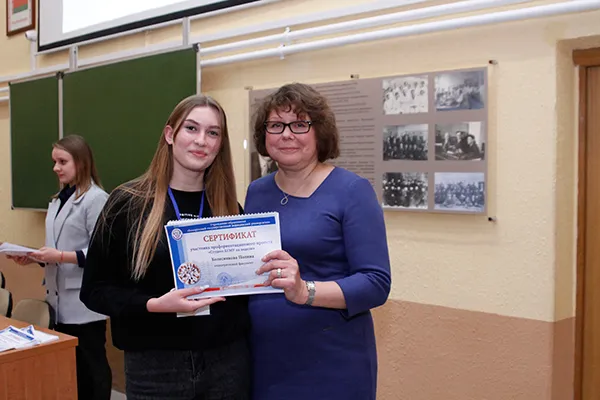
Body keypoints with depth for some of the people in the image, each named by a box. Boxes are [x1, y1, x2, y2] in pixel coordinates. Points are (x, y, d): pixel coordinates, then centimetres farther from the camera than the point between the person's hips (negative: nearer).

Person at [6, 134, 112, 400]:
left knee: (91, 365, 4)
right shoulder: (59, 200, 14)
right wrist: (35, 258, 2)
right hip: (60, 298, 8)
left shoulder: (96, 199, -12)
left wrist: (61, 257, -24)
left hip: (84, 301, -8)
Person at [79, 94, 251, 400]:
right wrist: (154, 305, -19)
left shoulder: (229, 208, 5)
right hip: (155, 366, -2)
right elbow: (95, 289, -5)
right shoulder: (128, 203, -5)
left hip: (228, 360, 3)